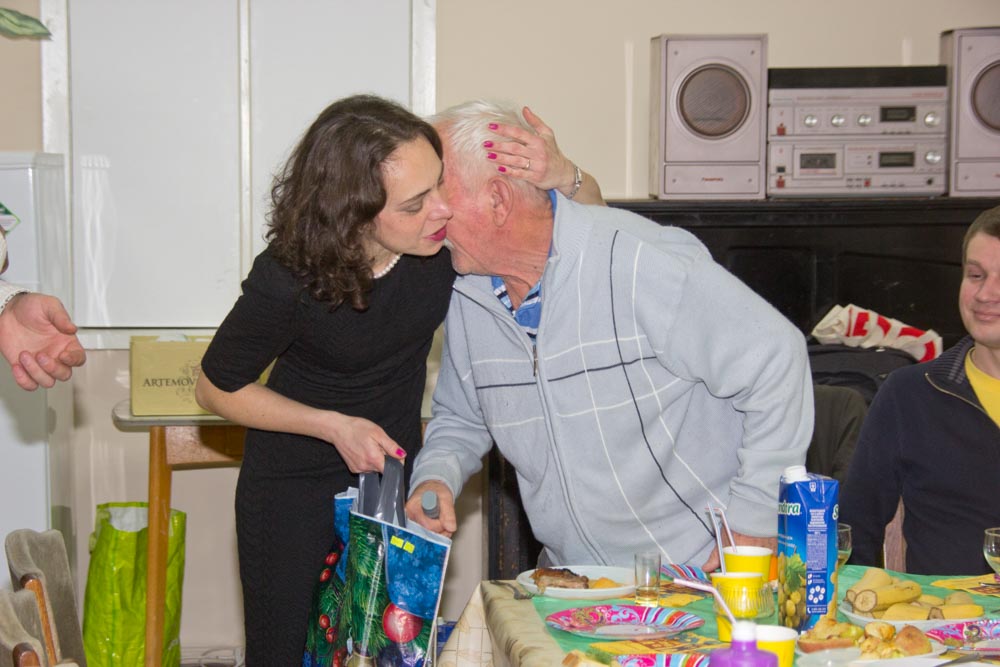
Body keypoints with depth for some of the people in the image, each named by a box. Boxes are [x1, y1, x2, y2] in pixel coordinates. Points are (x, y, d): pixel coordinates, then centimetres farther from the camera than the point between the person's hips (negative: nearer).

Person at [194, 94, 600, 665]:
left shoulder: (441, 232, -23)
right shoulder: (288, 280, -30)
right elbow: (218, 389, -11)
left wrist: (561, 176, -32)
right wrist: (335, 426, -20)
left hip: (395, 471, 3)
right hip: (292, 489, -3)